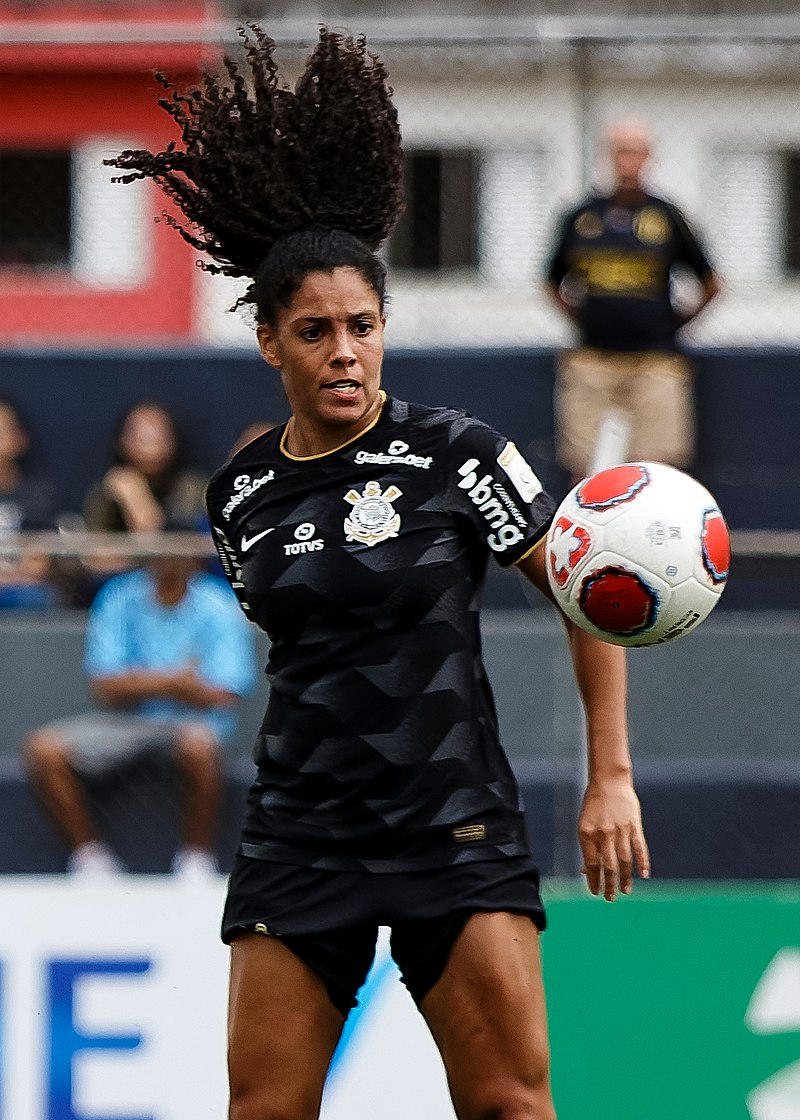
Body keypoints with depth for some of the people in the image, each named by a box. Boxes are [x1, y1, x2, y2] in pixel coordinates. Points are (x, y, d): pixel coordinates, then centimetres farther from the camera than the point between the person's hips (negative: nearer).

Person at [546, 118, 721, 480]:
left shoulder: (665, 217, 5)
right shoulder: (582, 218, 9)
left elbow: (710, 284, 13)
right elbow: (554, 283, 22)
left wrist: (675, 321, 10)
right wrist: (582, 319, 11)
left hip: (653, 364, -1)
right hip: (593, 364, 1)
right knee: (587, 470, -1)